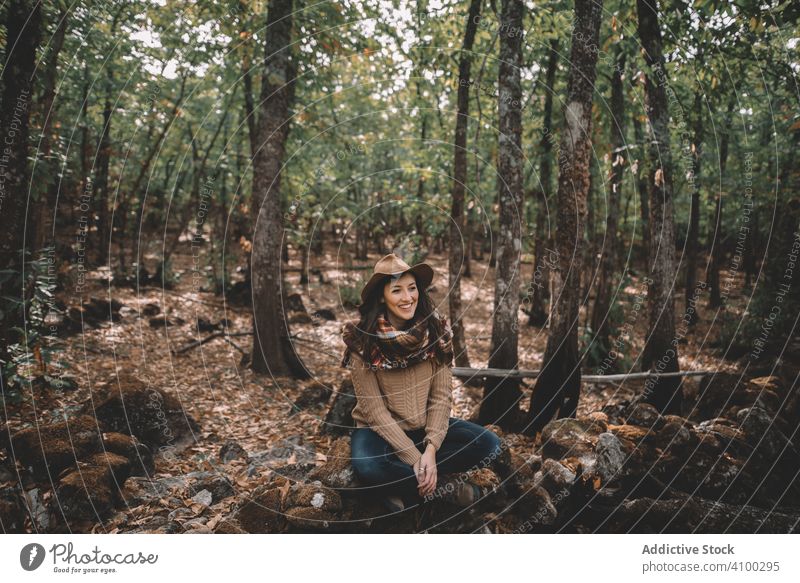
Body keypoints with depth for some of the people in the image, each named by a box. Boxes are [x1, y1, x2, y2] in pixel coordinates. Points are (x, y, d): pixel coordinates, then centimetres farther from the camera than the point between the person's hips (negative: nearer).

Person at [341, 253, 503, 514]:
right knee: (367, 468, -36)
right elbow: (374, 408, -17)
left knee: (489, 444, -18)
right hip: (380, 430, -3)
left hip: (426, 427, 4)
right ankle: (440, 488, -11)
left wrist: (431, 448, -22)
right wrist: (414, 458, -22)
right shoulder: (362, 339, -17)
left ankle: (402, 486, -12)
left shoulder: (437, 331, -8)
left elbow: (442, 395, -8)